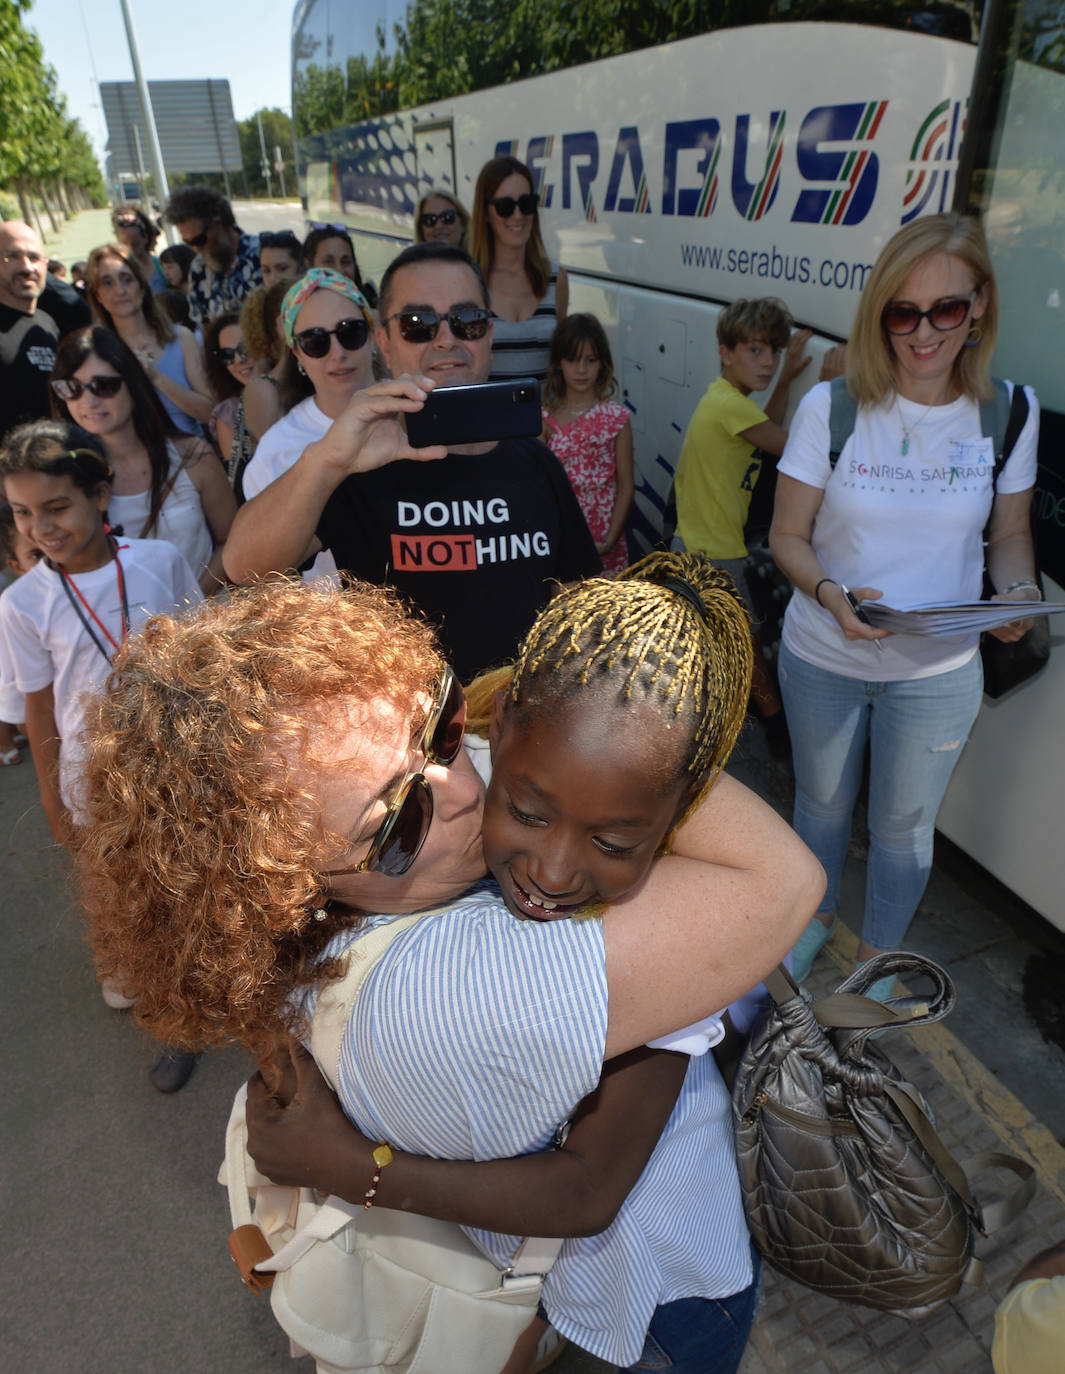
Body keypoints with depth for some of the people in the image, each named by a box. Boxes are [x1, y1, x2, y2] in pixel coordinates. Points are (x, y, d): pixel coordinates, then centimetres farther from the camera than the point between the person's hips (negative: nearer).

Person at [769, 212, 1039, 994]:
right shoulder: (832, 407, -12)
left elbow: (1010, 531, 5)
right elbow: (788, 535, -8)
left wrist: (1019, 593, -17)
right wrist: (830, 593, -28)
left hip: (937, 673, 1)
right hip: (823, 658, 0)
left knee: (904, 822, 17)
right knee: (822, 799, 21)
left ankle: (879, 951, 45)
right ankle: (818, 913, 51)